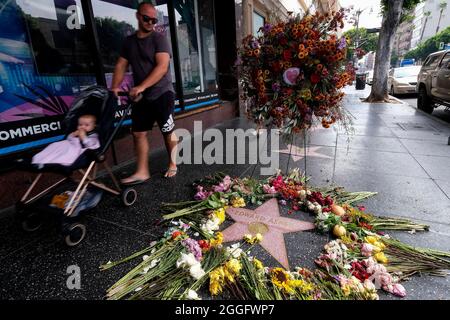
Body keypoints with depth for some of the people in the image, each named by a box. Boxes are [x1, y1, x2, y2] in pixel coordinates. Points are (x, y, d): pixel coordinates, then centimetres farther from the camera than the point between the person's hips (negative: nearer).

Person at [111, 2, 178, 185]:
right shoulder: (129, 41, 13)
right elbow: (121, 65, 12)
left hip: (162, 94, -6)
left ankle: (172, 165, 20)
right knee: (138, 133, 3)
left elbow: (162, 67, -17)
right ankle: (142, 172, 11)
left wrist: (141, 86, -24)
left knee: (168, 131, 1)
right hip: (141, 96, 6)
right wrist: (114, 87, -4)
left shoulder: (159, 39, -4)